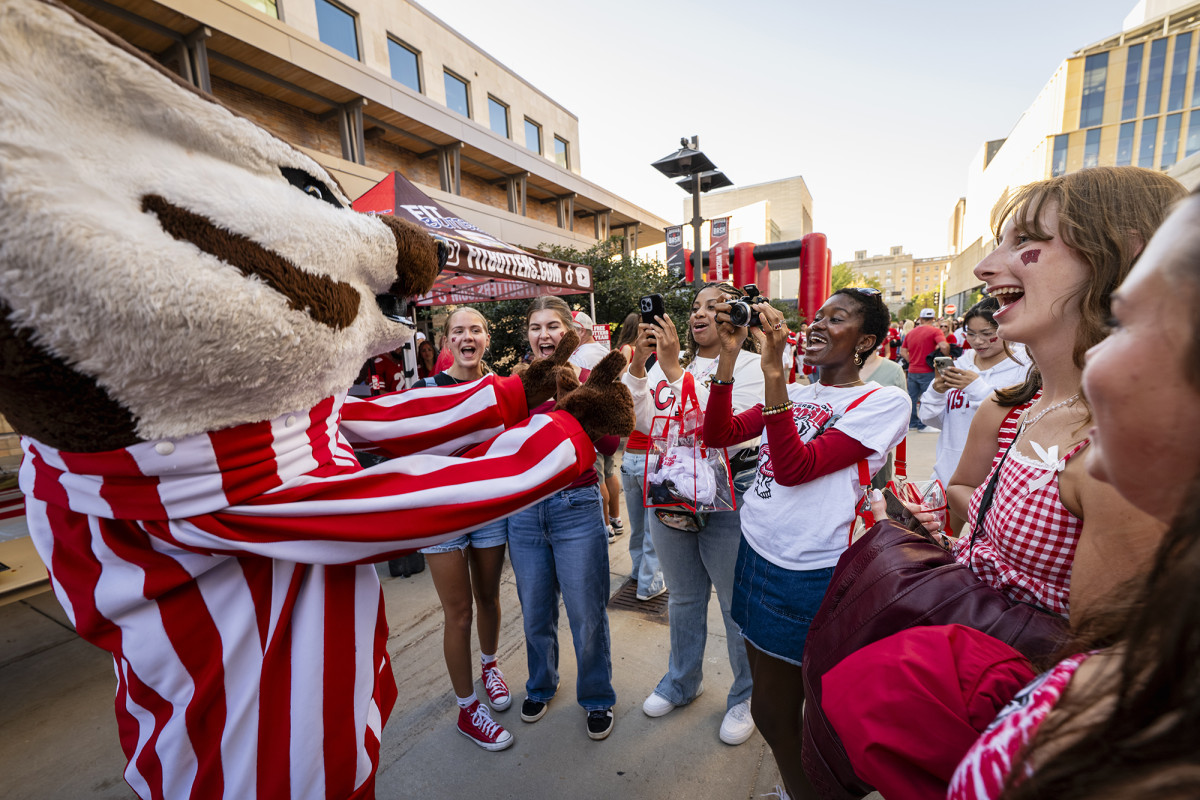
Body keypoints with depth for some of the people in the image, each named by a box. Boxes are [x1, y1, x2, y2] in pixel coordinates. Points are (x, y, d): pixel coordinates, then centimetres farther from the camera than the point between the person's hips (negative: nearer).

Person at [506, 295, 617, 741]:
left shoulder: (588, 379, -5)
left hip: (576, 507, -3)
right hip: (525, 509, 3)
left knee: (587, 614, 9)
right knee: (535, 612, 18)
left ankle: (597, 698, 36)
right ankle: (540, 686, 46)